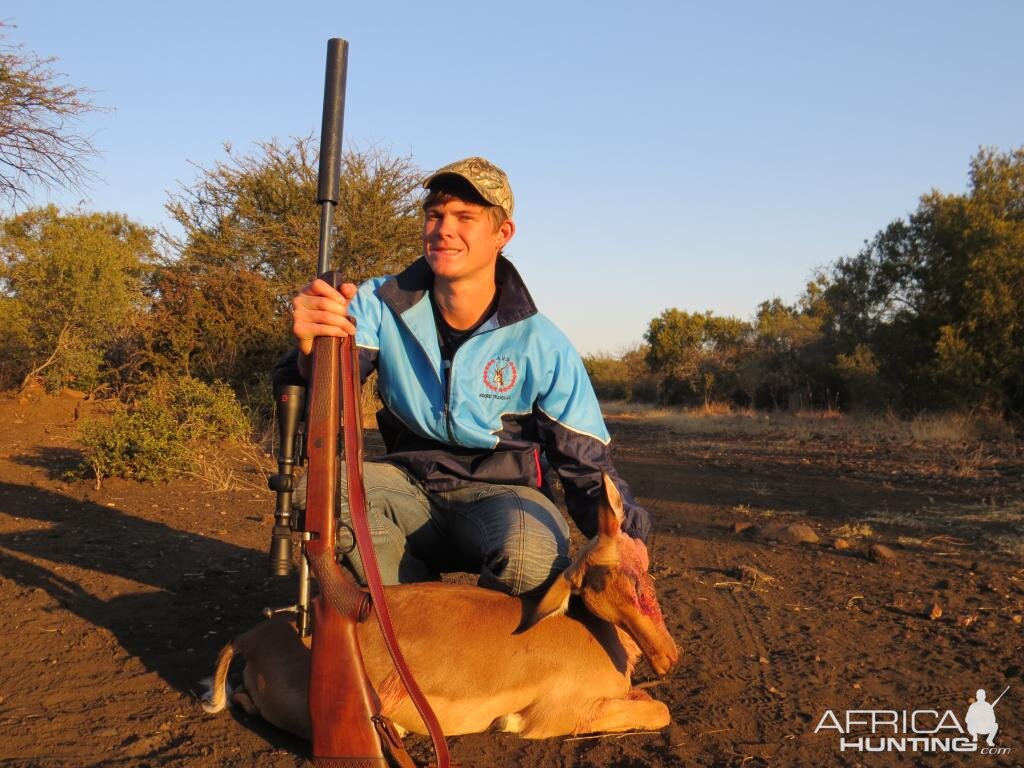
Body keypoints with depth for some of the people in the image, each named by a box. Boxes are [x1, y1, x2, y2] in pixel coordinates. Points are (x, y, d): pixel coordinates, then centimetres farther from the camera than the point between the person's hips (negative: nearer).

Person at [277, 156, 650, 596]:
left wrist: (622, 531, -28)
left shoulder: (542, 344, -10)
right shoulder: (381, 304, -6)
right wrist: (312, 352, -44)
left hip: (503, 491, -2)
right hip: (412, 484, 2)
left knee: (531, 555, -36)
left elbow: (586, 465, -7)